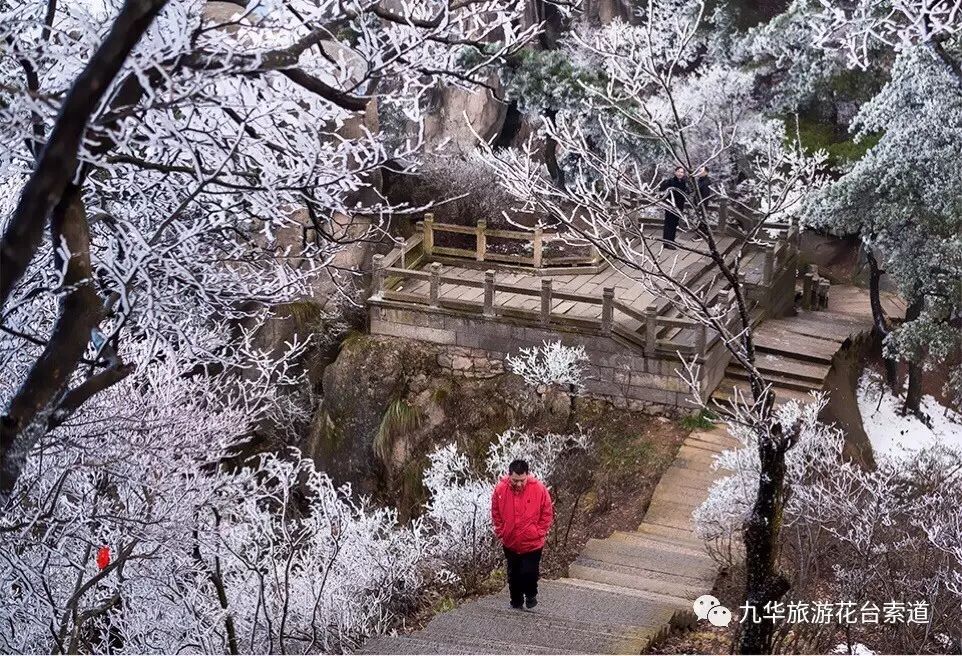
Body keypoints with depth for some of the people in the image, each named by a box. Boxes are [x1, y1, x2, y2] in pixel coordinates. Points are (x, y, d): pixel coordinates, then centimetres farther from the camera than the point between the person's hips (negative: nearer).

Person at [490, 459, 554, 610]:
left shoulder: (539, 489, -18)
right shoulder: (500, 489, -14)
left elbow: (547, 514, -6)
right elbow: (496, 514, 1)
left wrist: (539, 533, -7)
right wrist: (501, 533, 0)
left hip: (532, 543, -2)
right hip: (510, 543, 2)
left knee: (530, 572, 1)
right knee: (513, 574, 15)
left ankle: (531, 595, 29)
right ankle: (516, 600, 34)